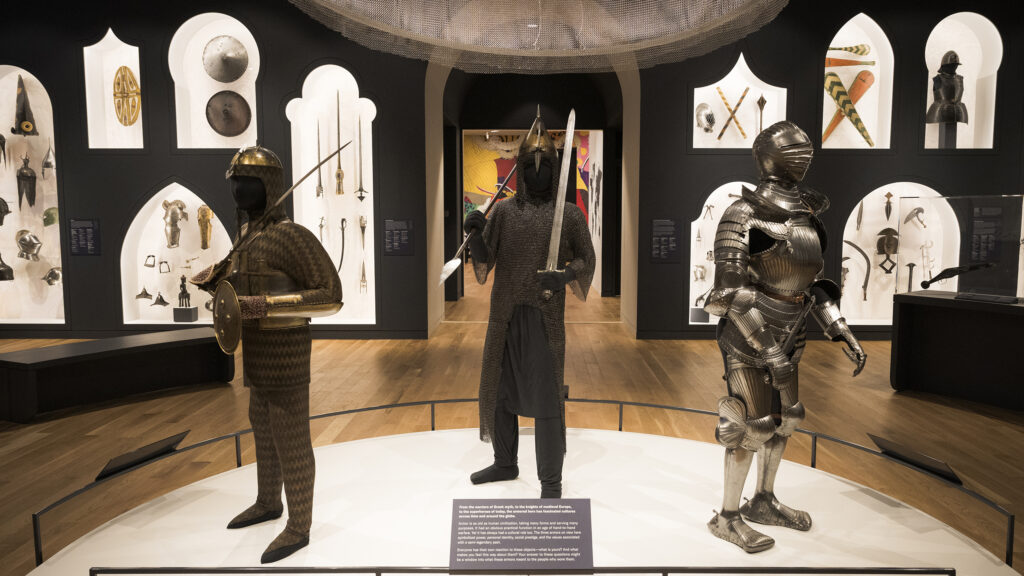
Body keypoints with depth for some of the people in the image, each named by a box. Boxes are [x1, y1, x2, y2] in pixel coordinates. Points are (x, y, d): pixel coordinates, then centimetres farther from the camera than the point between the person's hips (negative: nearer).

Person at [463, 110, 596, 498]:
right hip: (505, 316, 4)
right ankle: (505, 463, 36)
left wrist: (565, 275, -17)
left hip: (544, 317, -4)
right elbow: (483, 261, 3)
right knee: (499, 388, 15)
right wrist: (476, 232, -16)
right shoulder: (504, 210, 7)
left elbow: (586, 260, 3)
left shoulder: (569, 214, 0)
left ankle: (551, 482, 11)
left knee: (545, 398, -3)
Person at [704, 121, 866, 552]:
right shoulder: (745, 215, -17)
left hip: (786, 334, 8)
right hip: (748, 336, -8)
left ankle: (763, 501, 36)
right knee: (752, 425, -2)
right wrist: (768, 351, -23)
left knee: (784, 419, 16)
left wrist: (842, 331, 5)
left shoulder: (805, 215, 8)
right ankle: (727, 518, 16)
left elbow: (810, 282, 14)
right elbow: (730, 293, -21)